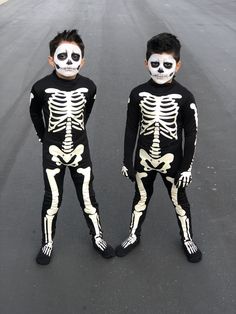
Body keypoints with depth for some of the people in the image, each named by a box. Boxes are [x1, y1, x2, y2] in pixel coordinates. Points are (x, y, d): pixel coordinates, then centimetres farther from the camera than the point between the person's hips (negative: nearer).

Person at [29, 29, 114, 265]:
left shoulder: (88, 86, -10)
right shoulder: (42, 88, -16)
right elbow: (35, 113, 4)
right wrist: (45, 138, 8)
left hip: (80, 150, 2)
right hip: (53, 151, -1)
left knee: (88, 197, 12)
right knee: (52, 200, 10)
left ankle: (97, 237, 32)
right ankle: (47, 243, 31)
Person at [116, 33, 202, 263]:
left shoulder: (184, 97, -14)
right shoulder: (138, 94, -10)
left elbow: (191, 134, -7)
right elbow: (131, 130, -2)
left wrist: (187, 166, -7)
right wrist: (127, 161, 0)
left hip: (172, 161, -1)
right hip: (144, 159, 1)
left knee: (179, 200, 16)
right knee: (141, 198, 19)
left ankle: (187, 239, 39)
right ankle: (134, 236, 41)